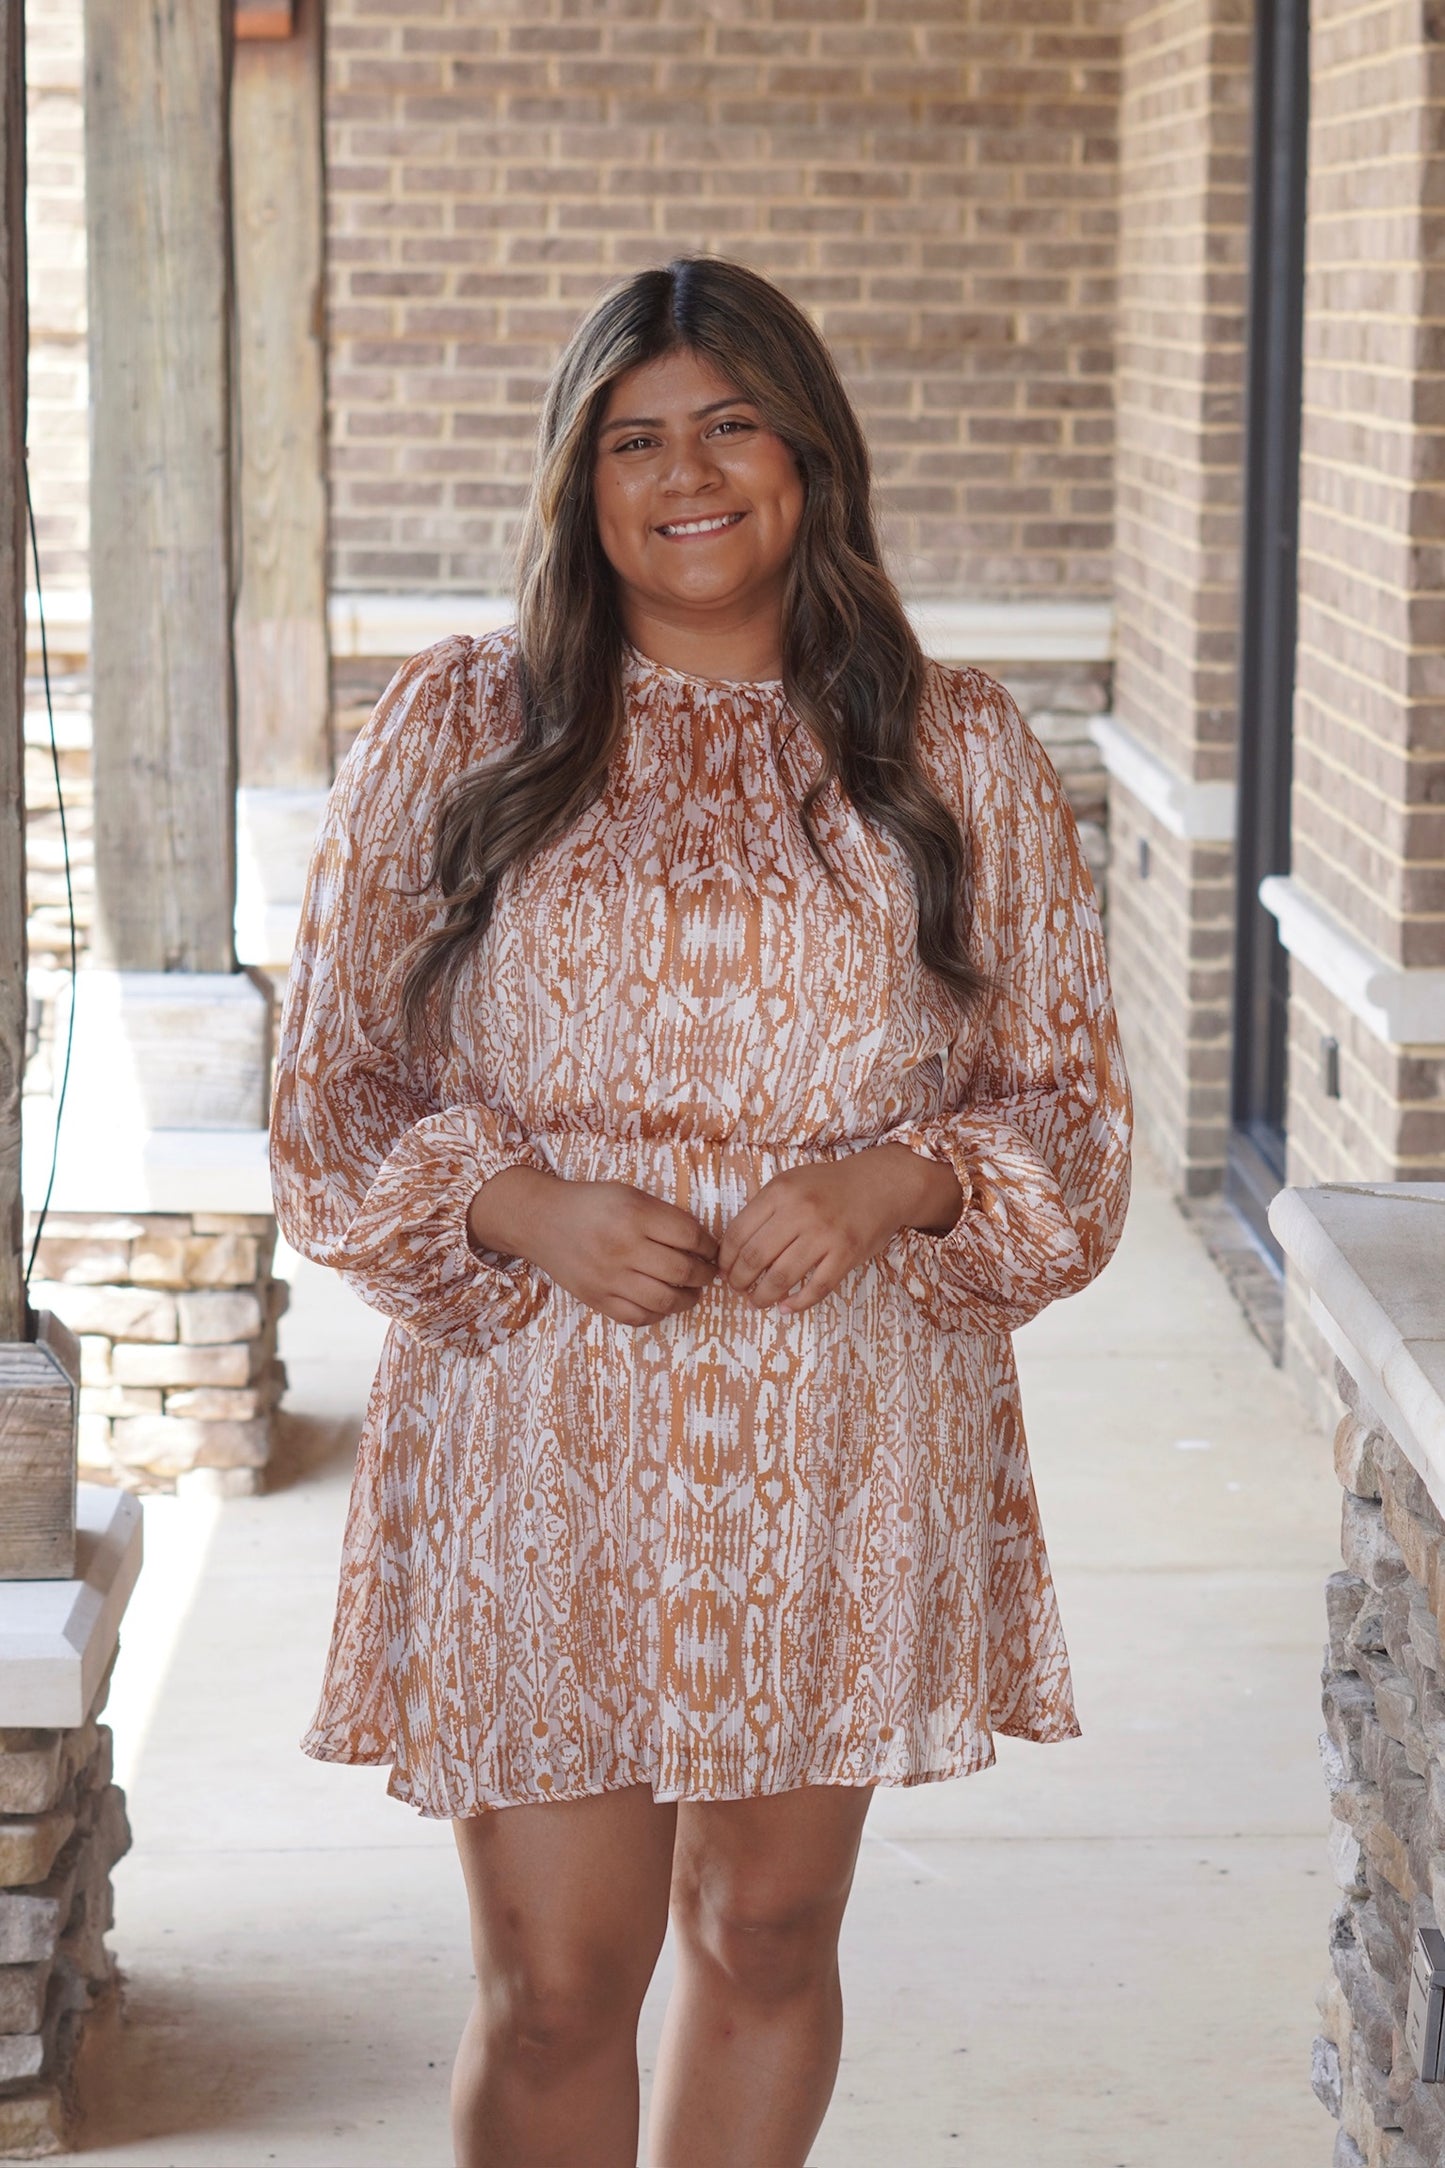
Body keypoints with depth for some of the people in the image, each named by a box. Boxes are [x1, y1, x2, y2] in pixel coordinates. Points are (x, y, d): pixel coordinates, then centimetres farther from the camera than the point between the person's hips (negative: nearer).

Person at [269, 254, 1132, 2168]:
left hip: (841, 1453, 1)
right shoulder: (456, 733, 2)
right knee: (554, 1990, 2)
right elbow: (330, 1092, 4)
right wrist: (523, 1208, -14)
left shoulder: (955, 755, 4)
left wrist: (901, 1181, -13)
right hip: (534, 1450, -1)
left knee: (767, 1940, 14)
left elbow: (1071, 1100, 7)